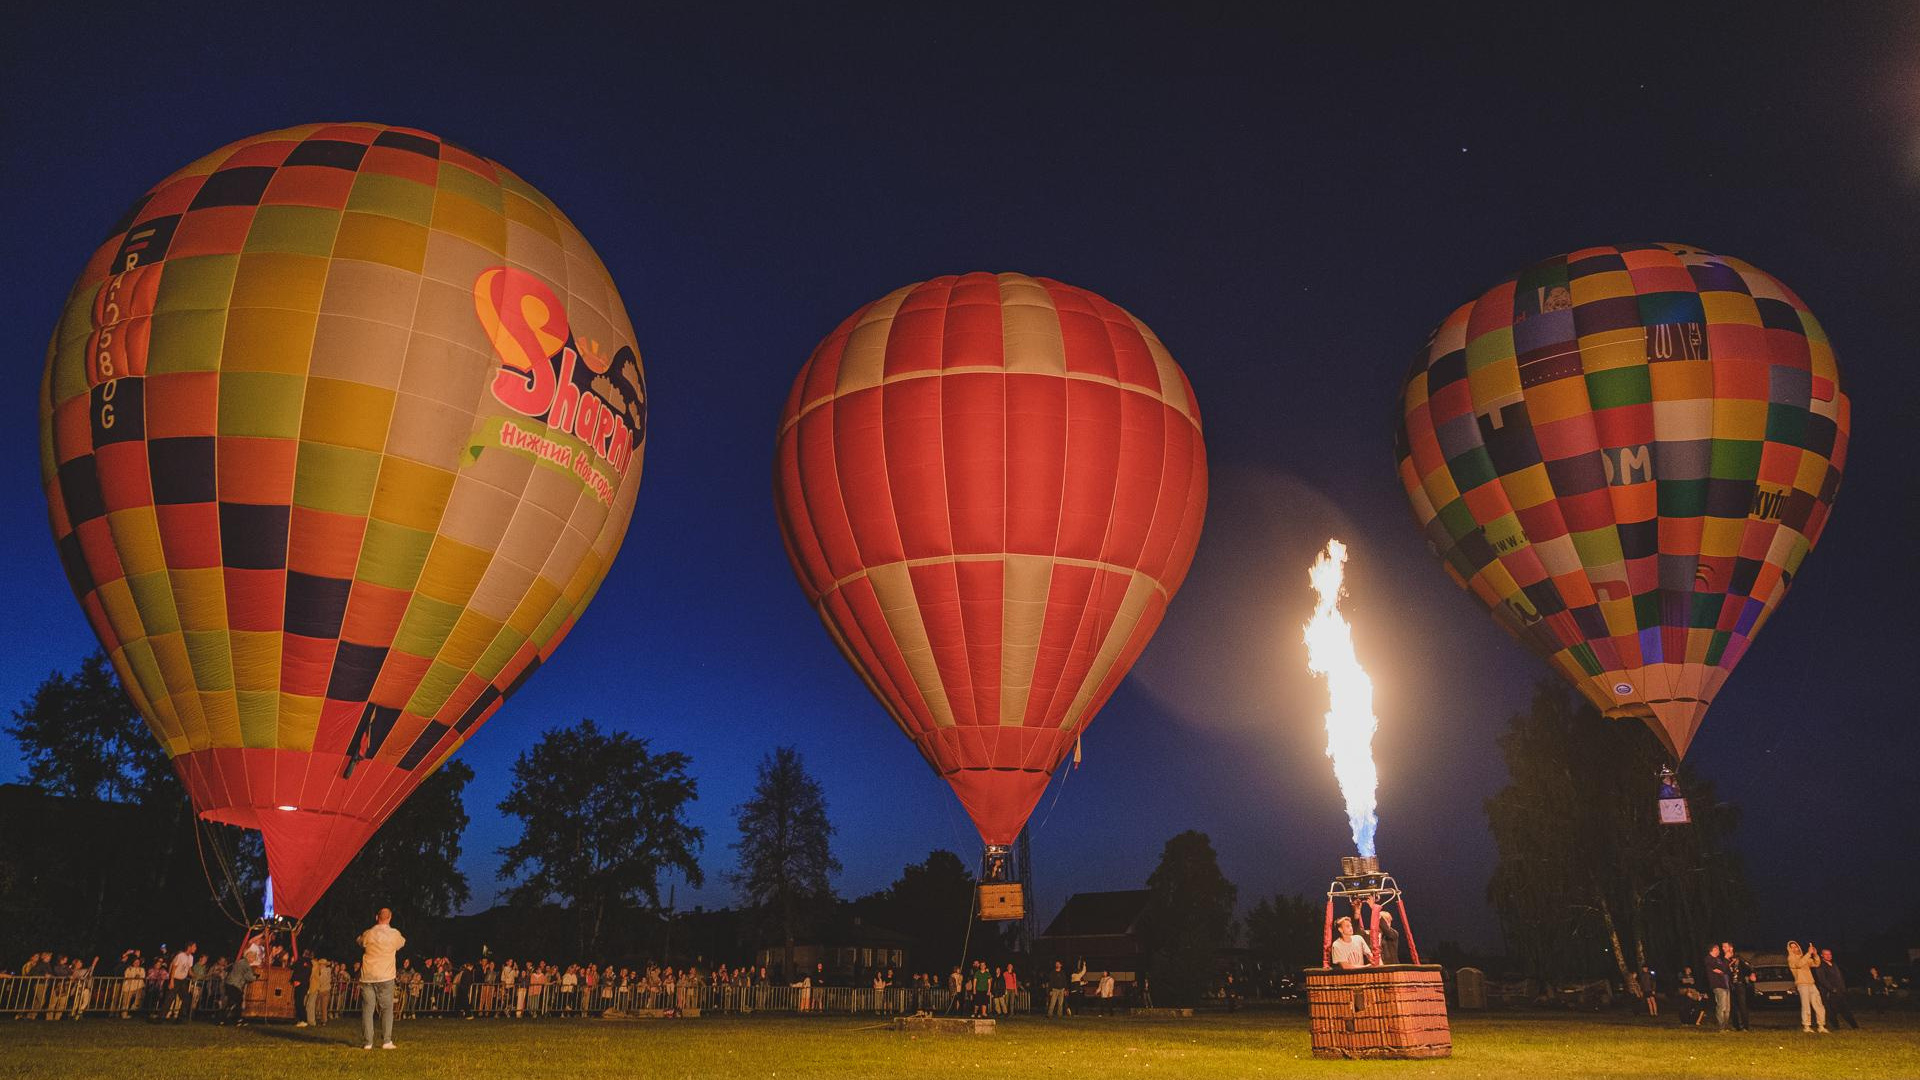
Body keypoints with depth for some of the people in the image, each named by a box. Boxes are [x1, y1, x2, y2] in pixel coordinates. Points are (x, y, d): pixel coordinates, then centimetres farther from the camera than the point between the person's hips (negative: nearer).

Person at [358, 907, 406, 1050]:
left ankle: (367, 1042, 3)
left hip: (367, 977, 1)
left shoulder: (368, 933, -2)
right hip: (385, 977, -1)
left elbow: (360, 942, 20)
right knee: (387, 1009, 8)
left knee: (367, 1009, 5)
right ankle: (386, 1041, 3)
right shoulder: (394, 934, -4)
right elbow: (402, 943, 17)